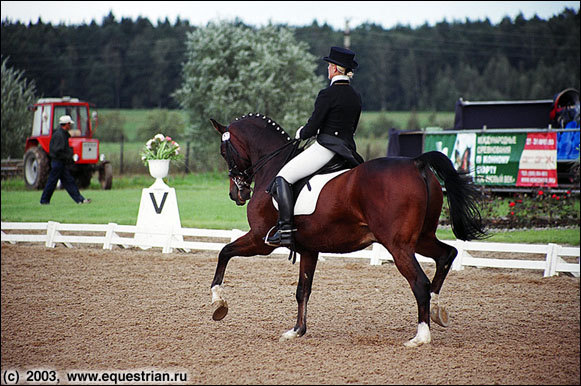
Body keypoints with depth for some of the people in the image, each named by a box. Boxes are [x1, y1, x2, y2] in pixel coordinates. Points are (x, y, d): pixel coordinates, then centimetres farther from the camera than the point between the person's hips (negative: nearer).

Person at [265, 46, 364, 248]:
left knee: (282, 178, -8)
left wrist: (301, 133, 10)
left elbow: (311, 128, -13)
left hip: (325, 148, -8)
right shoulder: (356, 97, 12)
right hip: (348, 151, 8)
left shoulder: (327, 94, -12)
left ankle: (285, 231, -18)